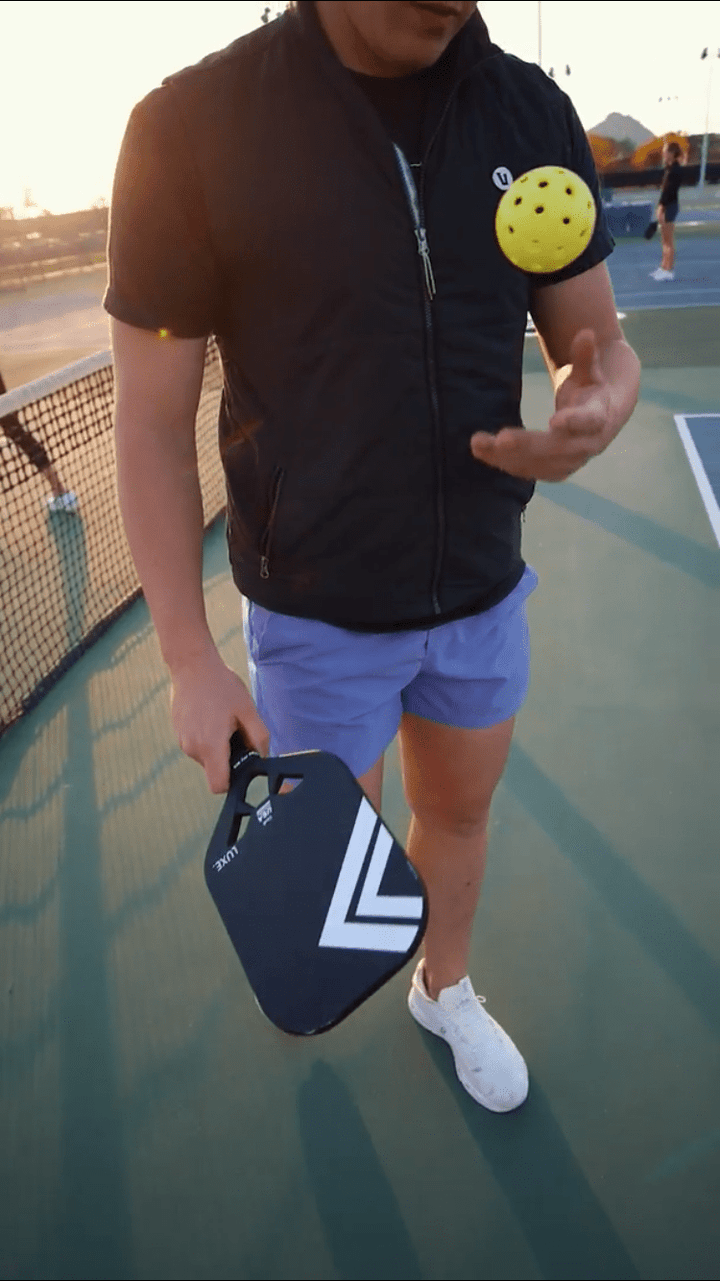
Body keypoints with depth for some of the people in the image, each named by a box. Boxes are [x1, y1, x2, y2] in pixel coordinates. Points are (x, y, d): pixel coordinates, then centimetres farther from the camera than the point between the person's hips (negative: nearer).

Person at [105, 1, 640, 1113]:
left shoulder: (534, 115, -4)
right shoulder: (191, 126, -16)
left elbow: (599, 343, 2)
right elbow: (153, 424, -12)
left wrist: (596, 410, -23)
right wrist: (191, 659, -12)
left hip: (486, 592, 4)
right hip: (316, 619, -3)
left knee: (459, 813, 23)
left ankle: (446, 988, 54)